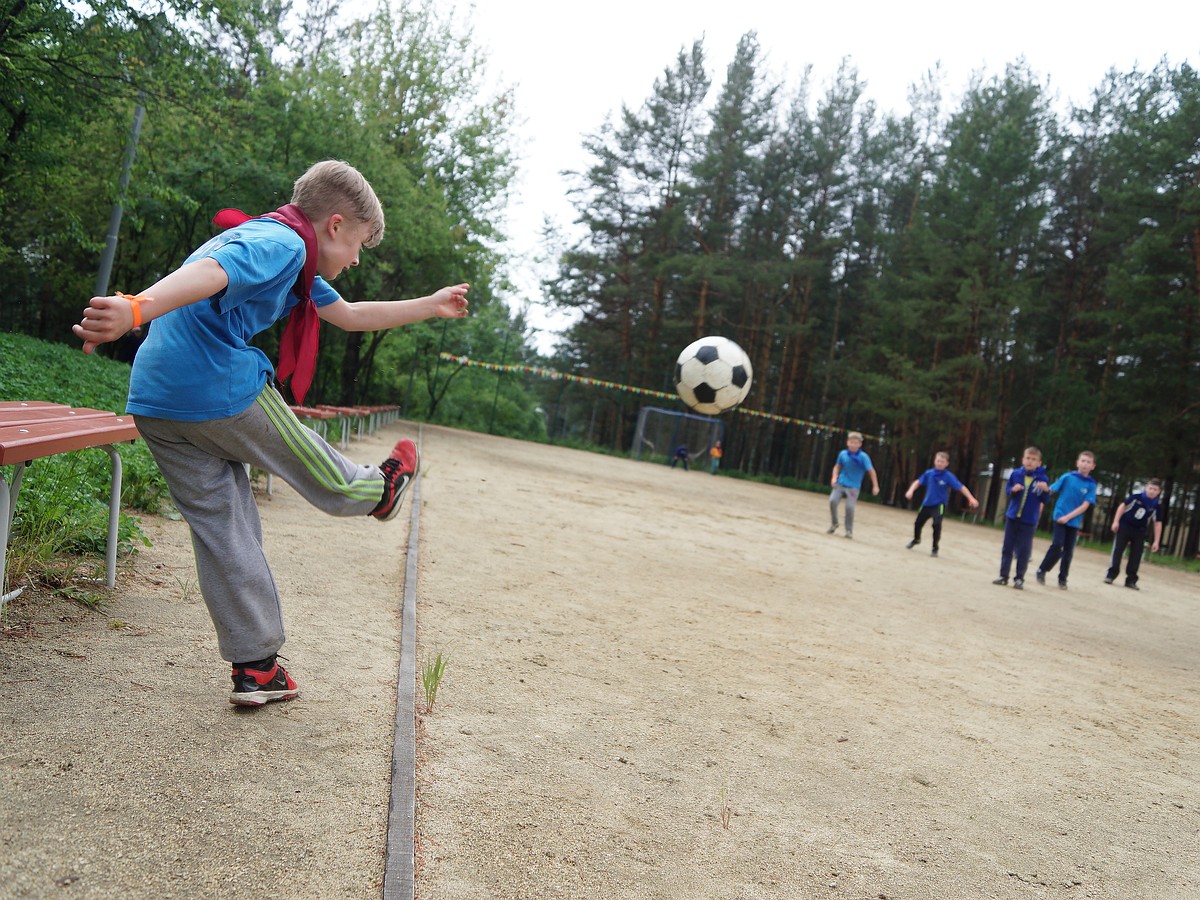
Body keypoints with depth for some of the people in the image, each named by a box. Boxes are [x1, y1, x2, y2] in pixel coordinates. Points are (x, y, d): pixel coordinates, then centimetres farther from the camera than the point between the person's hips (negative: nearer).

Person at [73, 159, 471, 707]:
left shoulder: (291, 264, 25)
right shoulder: (283, 243, -8)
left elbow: (350, 315, 34)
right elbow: (209, 272, -28)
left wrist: (431, 307, 39)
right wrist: (137, 309, -46)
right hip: (223, 390, -10)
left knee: (220, 527, 11)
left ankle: (254, 668, 16)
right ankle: (380, 491, 43)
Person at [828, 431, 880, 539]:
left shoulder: (863, 457, -11)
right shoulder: (843, 454, -1)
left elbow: (871, 471, -9)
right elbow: (837, 466, 16)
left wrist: (875, 486, -11)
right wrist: (834, 477, 1)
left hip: (853, 487, -3)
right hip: (840, 484, 3)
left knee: (849, 507, -15)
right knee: (832, 500, -15)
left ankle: (849, 530, 5)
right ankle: (834, 523, 9)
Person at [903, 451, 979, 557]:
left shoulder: (949, 476, -16)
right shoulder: (929, 473, -7)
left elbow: (961, 487, -18)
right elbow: (918, 482, 1)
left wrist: (971, 498, -27)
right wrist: (911, 491, -16)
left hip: (939, 505, -4)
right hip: (926, 504, 4)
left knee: (937, 524, -24)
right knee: (918, 523, 15)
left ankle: (935, 548, -7)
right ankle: (916, 539, 48)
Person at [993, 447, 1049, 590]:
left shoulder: (1042, 478, -7)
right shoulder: (1015, 474, -2)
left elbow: (1044, 499, -4)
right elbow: (1007, 491, 7)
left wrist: (1046, 490, -24)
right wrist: (1013, 489, -15)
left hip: (1029, 520, -3)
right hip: (1012, 516, 3)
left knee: (1024, 550, 0)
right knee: (1007, 547, 8)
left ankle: (1019, 578, 9)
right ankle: (1004, 576, 16)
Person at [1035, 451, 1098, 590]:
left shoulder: (1091, 485, -2)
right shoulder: (1067, 477, -3)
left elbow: (1085, 506, -7)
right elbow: (1050, 491, -2)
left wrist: (1068, 517, -15)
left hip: (1074, 522, 2)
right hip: (1059, 517, -2)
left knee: (1068, 552, 6)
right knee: (1057, 546, -12)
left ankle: (1062, 579, 20)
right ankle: (1041, 571, 5)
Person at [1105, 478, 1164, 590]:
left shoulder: (1156, 507, -6)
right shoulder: (1136, 497, -11)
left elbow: (1158, 524, -1)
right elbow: (1123, 506, -3)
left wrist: (1156, 541, -4)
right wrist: (1116, 521, -10)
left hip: (1139, 532, 2)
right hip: (1124, 526, -2)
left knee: (1136, 556, 1)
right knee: (1117, 551, -6)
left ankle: (1131, 580, 7)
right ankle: (1111, 575, -1)